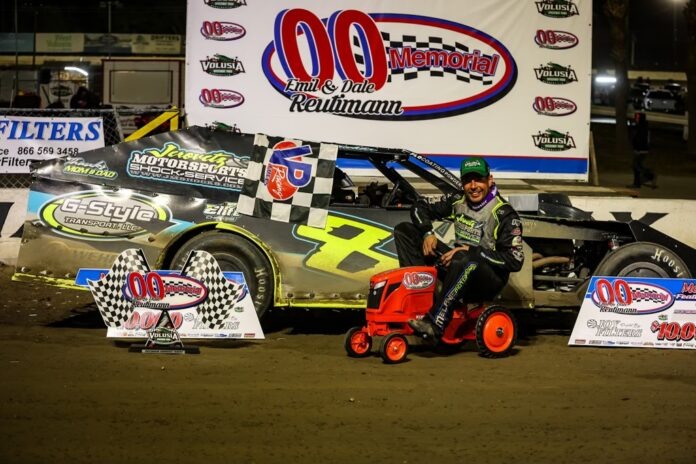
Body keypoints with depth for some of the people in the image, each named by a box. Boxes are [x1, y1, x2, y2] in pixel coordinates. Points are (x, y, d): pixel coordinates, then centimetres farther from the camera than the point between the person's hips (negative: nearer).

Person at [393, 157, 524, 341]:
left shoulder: (504, 213, -15)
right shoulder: (458, 201, 2)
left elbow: (515, 260, -23)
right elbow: (420, 208, 13)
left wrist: (471, 251, -26)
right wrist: (427, 233, -8)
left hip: (489, 280, -7)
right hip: (459, 270, 7)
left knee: (466, 261, -44)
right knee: (404, 230, -1)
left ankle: (435, 324, -43)